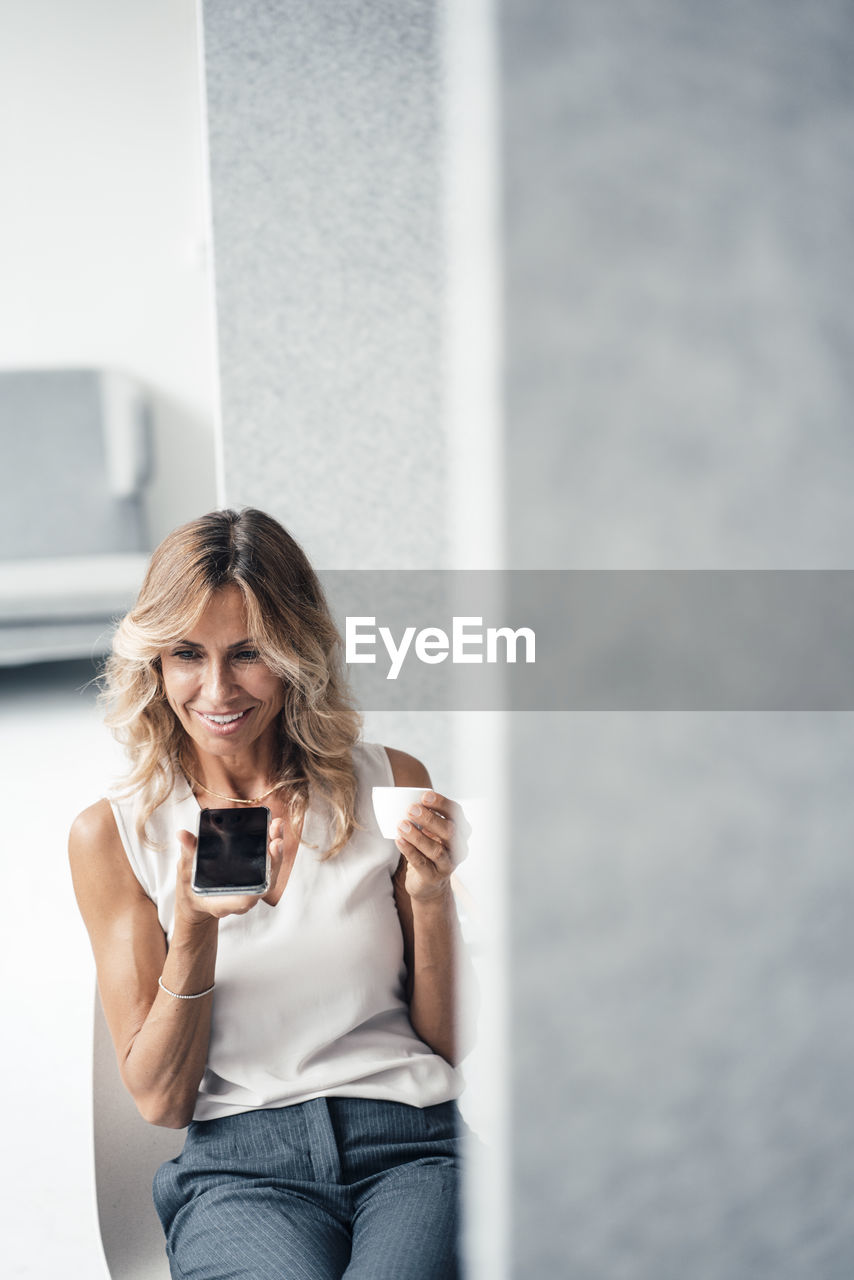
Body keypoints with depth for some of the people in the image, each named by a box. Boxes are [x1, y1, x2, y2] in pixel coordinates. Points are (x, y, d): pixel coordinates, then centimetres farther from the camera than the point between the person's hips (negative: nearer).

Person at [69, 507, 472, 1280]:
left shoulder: (391, 786, 5)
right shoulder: (114, 835, 4)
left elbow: (453, 1044, 10)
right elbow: (159, 1099, 4)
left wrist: (431, 896, -9)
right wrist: (194, 928, -13)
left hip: (413, 1141, 1)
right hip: (240, 1167, 0)